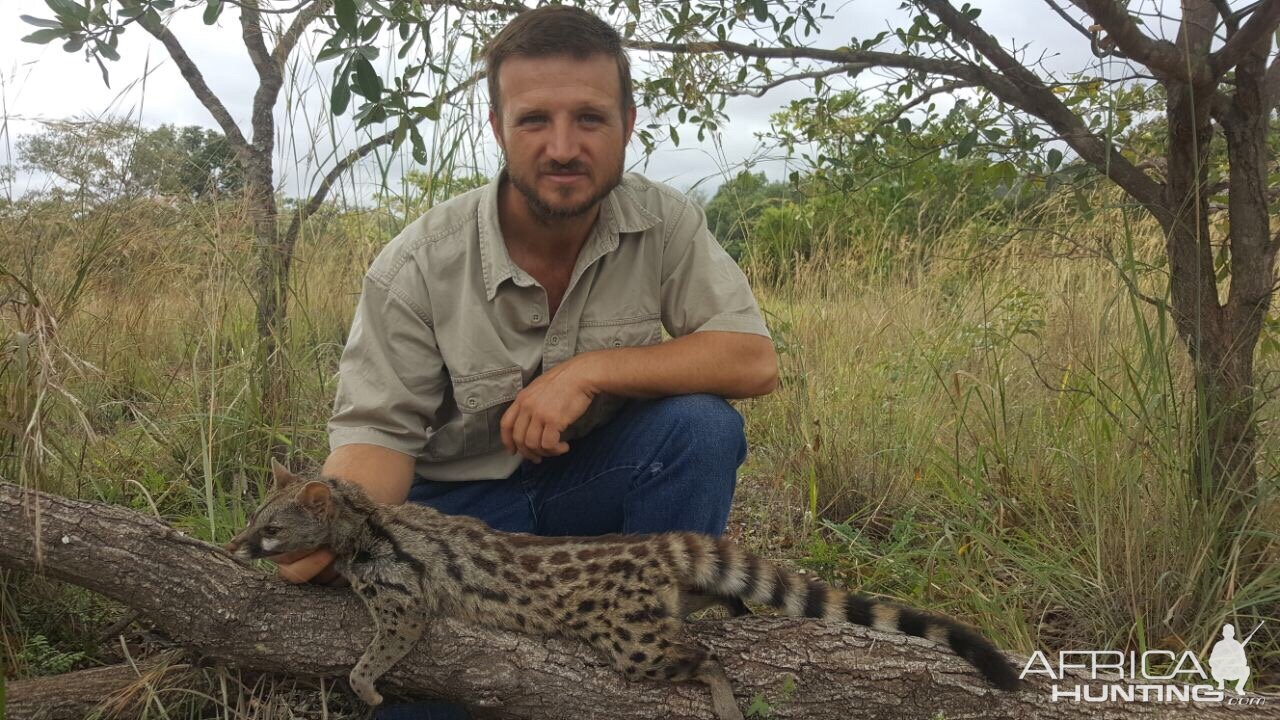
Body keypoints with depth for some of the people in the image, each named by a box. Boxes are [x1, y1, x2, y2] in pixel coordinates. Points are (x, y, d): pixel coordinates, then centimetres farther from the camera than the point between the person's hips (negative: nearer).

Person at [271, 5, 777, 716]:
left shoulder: (664, 223, -13)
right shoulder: (417, 265, -19)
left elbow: (753, 360, -19)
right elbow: (379, 429, -15)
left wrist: (589, 372, -29)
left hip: (595, 481, 3)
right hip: (462, 496, -2)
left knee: (703, 425, -26)